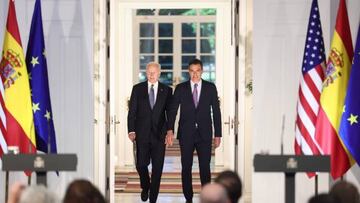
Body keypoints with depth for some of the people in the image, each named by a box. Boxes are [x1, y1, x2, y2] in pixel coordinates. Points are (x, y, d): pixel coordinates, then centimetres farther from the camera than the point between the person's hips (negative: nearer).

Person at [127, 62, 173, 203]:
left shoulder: (167, 90, 4)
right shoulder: (137, 89, 5)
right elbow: (132, 111, 2)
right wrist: (131, 130, -7)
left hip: (159, 134, 0)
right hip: (142, 133, 0)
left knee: (157, 168, 0)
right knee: (141, 165, 2)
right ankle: (145, 187, 31)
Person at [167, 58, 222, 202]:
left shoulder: (211, 88, 4)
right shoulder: (181, 88, 3)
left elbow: (216, 111, 5)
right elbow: (173, 109, -2)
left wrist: (218, 134, 2)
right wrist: (170, 130, -15)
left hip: (204, 134, 0)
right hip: (186, 134, 0)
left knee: (205, 168, -1)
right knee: (186, 168, 4)